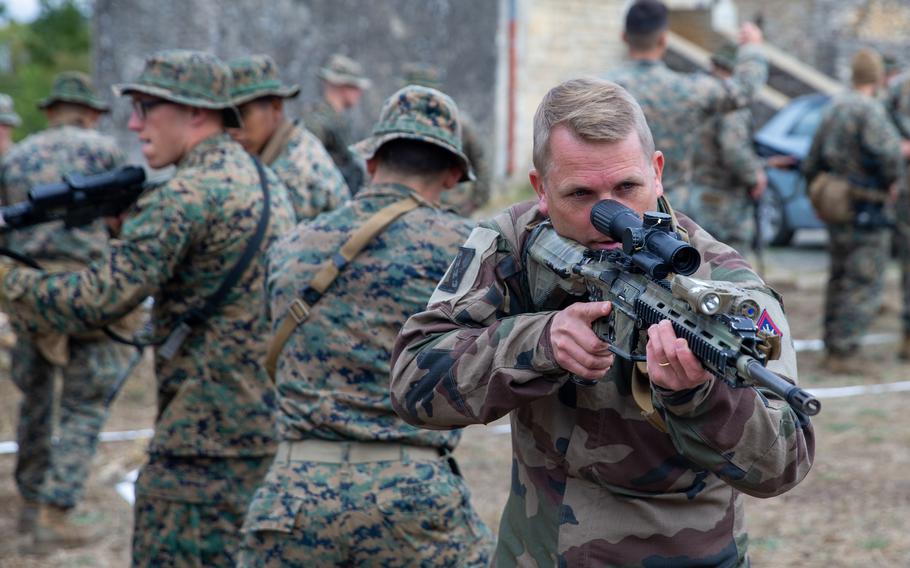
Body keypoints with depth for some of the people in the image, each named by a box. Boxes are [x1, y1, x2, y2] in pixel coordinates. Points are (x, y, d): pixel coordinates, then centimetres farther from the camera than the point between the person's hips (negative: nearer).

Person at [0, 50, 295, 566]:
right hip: (273, 421, 10)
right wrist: (129, 222, 7)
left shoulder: (188, 195, -16)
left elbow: (95, 300, -20)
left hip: (207, 436, -10)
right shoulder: (263, 180, 13)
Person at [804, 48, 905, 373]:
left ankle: (834, 346, 26)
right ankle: (843, 352, -2)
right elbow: (888, 151, -33)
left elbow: (812, 164, 16)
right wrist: (892, 180, -14)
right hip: (865, 213, -9)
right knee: (865, 285, -2)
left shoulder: (833, 109, 9)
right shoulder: (869, 110, -17)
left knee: (840, 279, 19)